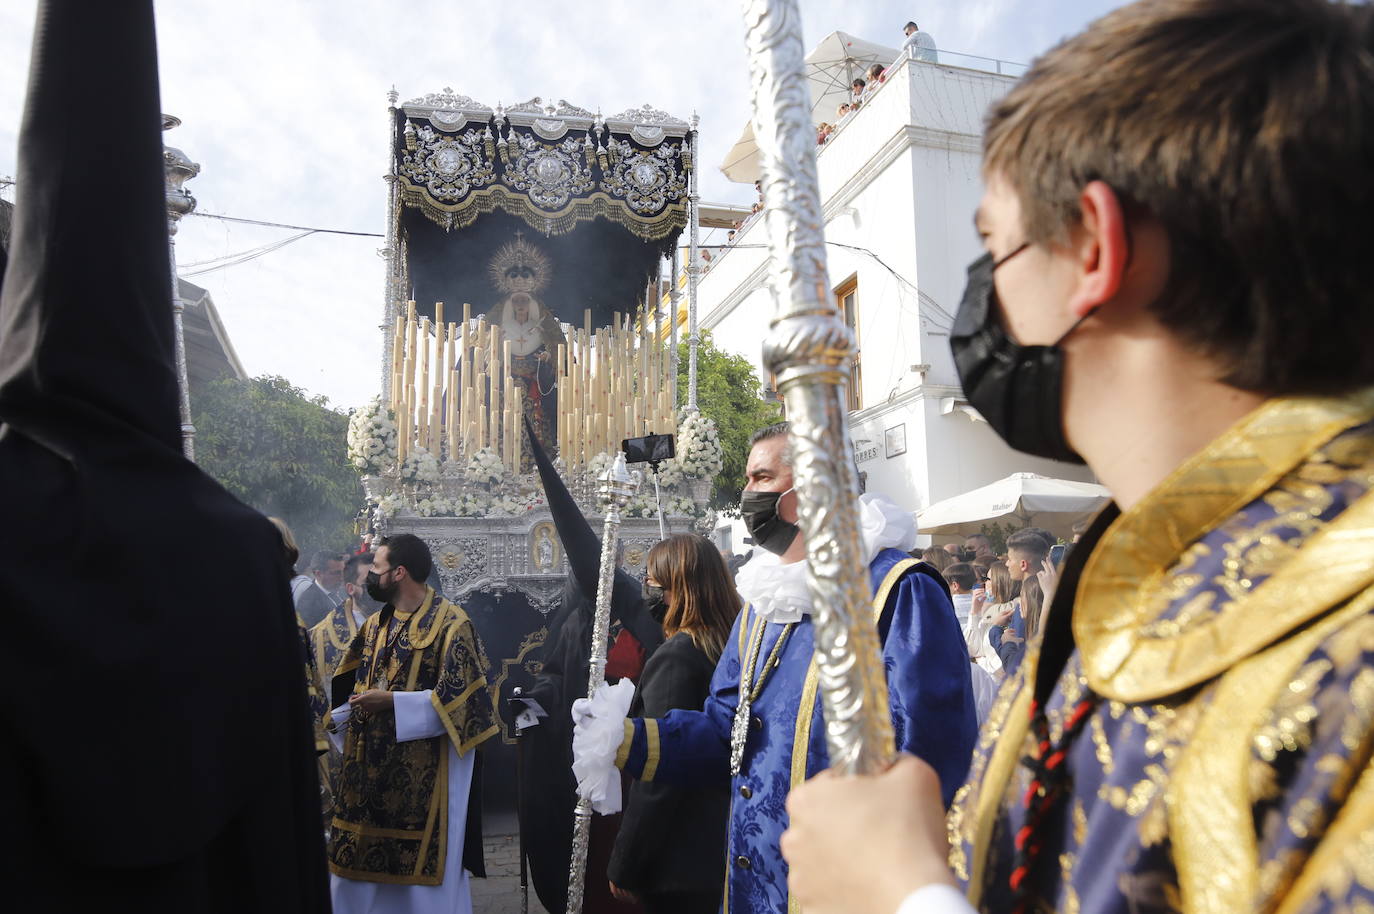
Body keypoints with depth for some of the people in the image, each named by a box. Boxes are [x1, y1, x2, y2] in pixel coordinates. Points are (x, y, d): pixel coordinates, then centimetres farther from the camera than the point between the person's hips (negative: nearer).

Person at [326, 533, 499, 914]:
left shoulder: (451, 623, -10)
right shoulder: (375, 625, 12)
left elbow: (457, 696, -16)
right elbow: (350, 686, 24)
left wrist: (391, 701, -19)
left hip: (424, 772, -7)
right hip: (370, 766, 7)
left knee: (420, 865, 1)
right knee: (361, 864, 12)